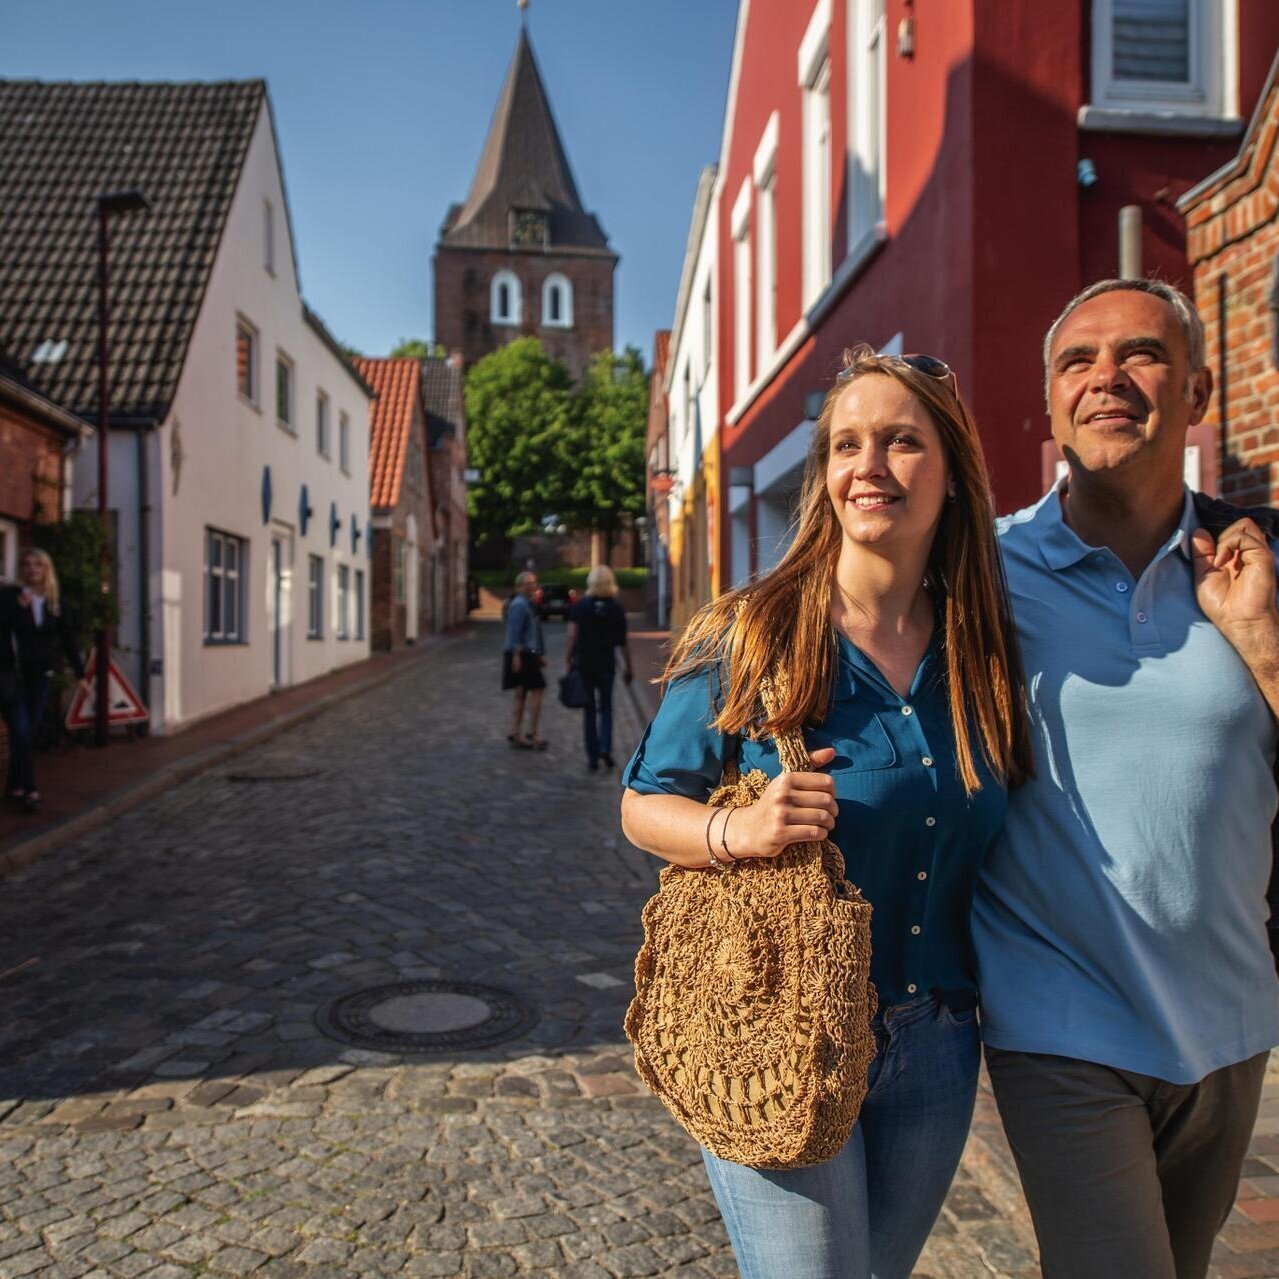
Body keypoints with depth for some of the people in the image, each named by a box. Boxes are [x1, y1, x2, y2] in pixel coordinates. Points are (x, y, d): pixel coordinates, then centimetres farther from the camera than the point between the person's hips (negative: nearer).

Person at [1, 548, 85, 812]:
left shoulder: (55, 603, 6)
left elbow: (68, 639, 8)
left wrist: (80, 674, 5)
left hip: (40, 675, 4)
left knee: (30, 733, 6)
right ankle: (29, 790, -4)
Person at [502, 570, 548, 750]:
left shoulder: (528, 604, 18)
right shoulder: (519, 604, -14)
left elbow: (535, 633, 23)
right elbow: (514, 632, -20)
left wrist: (540, 654, 23)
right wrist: (516, 655, -24)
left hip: (528, 655, 10)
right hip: (522, 655, -10)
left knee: (521, 694, 12)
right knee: (536, 691, -7)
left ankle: (515, 734, 16)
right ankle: (532, 734, -3)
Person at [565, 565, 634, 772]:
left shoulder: (580, 606, -3)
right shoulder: (616, 608, 0)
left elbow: (571, 637, -8)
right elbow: (623, 642, 4)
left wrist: (567, 661, -2)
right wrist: (628, 667, 12)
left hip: (584, 664, 0)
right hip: (607, 664, 0)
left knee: (589, 710, 8)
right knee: (606, 707, 14)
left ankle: (593, 757, 9)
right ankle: (606, 748, -4)